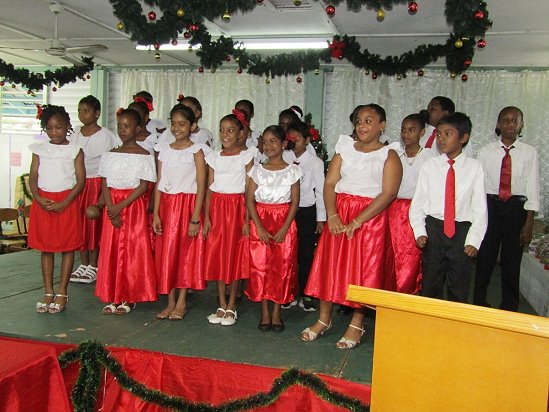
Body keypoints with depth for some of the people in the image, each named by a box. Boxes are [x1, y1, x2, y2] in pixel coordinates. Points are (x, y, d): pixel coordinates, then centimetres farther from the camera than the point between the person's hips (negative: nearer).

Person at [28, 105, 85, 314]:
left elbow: (80, 180, -6)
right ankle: (48, 293, 17)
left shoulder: (75, 151, -1)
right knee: (45, 248, 8)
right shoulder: (40, 149, 8)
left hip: (66, 203, -3)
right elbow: (33, 177, 5)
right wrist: (39, 198, -11)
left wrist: (64, 203, -15)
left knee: (67, 247, 1)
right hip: (43, 203, 3)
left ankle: (62, 293, 10)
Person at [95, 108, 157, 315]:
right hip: (112, 207, 4)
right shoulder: (109, 155, 9)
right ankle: (113, 297, 17)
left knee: (132, 250, -1)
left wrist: (121, 206, -18)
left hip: (134, 206, -4)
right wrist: (111, 208, -10)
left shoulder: (144, 156, -4)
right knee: (111, 250, 6)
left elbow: (143, 186, -10)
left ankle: (129, 298, 11)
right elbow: (105, 185, 5)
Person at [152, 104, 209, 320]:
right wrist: (156, 214, 1)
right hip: (167, 205, 4)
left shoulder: (196, 151, -4)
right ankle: (170, 302, 16)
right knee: (166, 253, 6)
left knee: (186, 252, 1)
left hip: (188, 204, -4)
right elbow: (159, 183, 8)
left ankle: (181, 302, 12)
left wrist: (195, 218, -15)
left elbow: (201, 186, -9)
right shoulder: (164, 150, 9)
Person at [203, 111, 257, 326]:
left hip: (237, 208, -3)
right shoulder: (214, 157, 9)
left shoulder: (246, 156, -1)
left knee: (234, 256, 1)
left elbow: (249, 191, -5)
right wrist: (206, 217, 0)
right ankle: (221, 305, 16)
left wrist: (247, 219, -11)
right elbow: (209, 188, 7)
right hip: (217, 207, 4)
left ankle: (231, 307, 11)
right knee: (216, 255, 4)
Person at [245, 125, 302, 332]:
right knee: (260, 266, 1)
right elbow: (250, 200, -1)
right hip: (260, 222, 1)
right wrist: (259, 227, -12)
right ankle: (264, 313, 12)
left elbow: (295, 202, -2)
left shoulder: (292, 171, 1)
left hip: (284, 223, -1)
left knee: (283, 267, 0)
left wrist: (284, 228, -13)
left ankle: (276, 312, 13)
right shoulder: (257, 170, 5)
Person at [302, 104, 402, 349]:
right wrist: (332, 215, -14)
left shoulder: (389, 155, -1)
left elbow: (388, 193, -13)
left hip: (371, 217, -3)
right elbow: (329, 183, 2)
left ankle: (356, 325, 16)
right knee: (330, 265, 6)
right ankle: (324, 319, 20)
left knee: (364, 271, 2)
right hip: (339, 214, 4)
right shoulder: (345, 149, 9)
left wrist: (356, 222, -20)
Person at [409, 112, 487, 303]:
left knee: (459, 288, 10)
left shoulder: (474, 167, -3)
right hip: (433, 228, 1)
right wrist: (419, 232, -6)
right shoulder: (430, 165, 1)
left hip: (462, 231, -1)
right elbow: (417, 201, 3)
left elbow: (480, 207, -2)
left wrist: (474, 240, -8)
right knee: (429, 284, 11)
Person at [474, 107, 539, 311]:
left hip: (517, 207, 0)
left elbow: (532, 188, -3)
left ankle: (509, 308, 27)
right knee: (484, 258, 9)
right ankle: (479, 303, 28)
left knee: (512, 260, 10)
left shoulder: (530, 153, -2)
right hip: (490, 205, 1)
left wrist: (529, 222, -6)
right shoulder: (486, 151, 0)